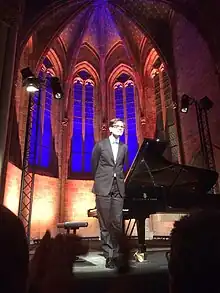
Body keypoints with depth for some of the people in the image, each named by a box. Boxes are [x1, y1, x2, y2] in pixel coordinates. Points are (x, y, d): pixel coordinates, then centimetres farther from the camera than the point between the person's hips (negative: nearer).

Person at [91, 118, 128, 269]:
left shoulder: (124, 147, 12)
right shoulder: (100, 145, 3)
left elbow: (124, 167, 16)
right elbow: (94, 166, 8)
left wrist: (120, 182, 9)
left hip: (118, 188, 3)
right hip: (103, 188, -2)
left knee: (117, 223, 0)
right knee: (105, 224, 2)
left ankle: (115, 255, 13)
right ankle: (109, 256, 11)